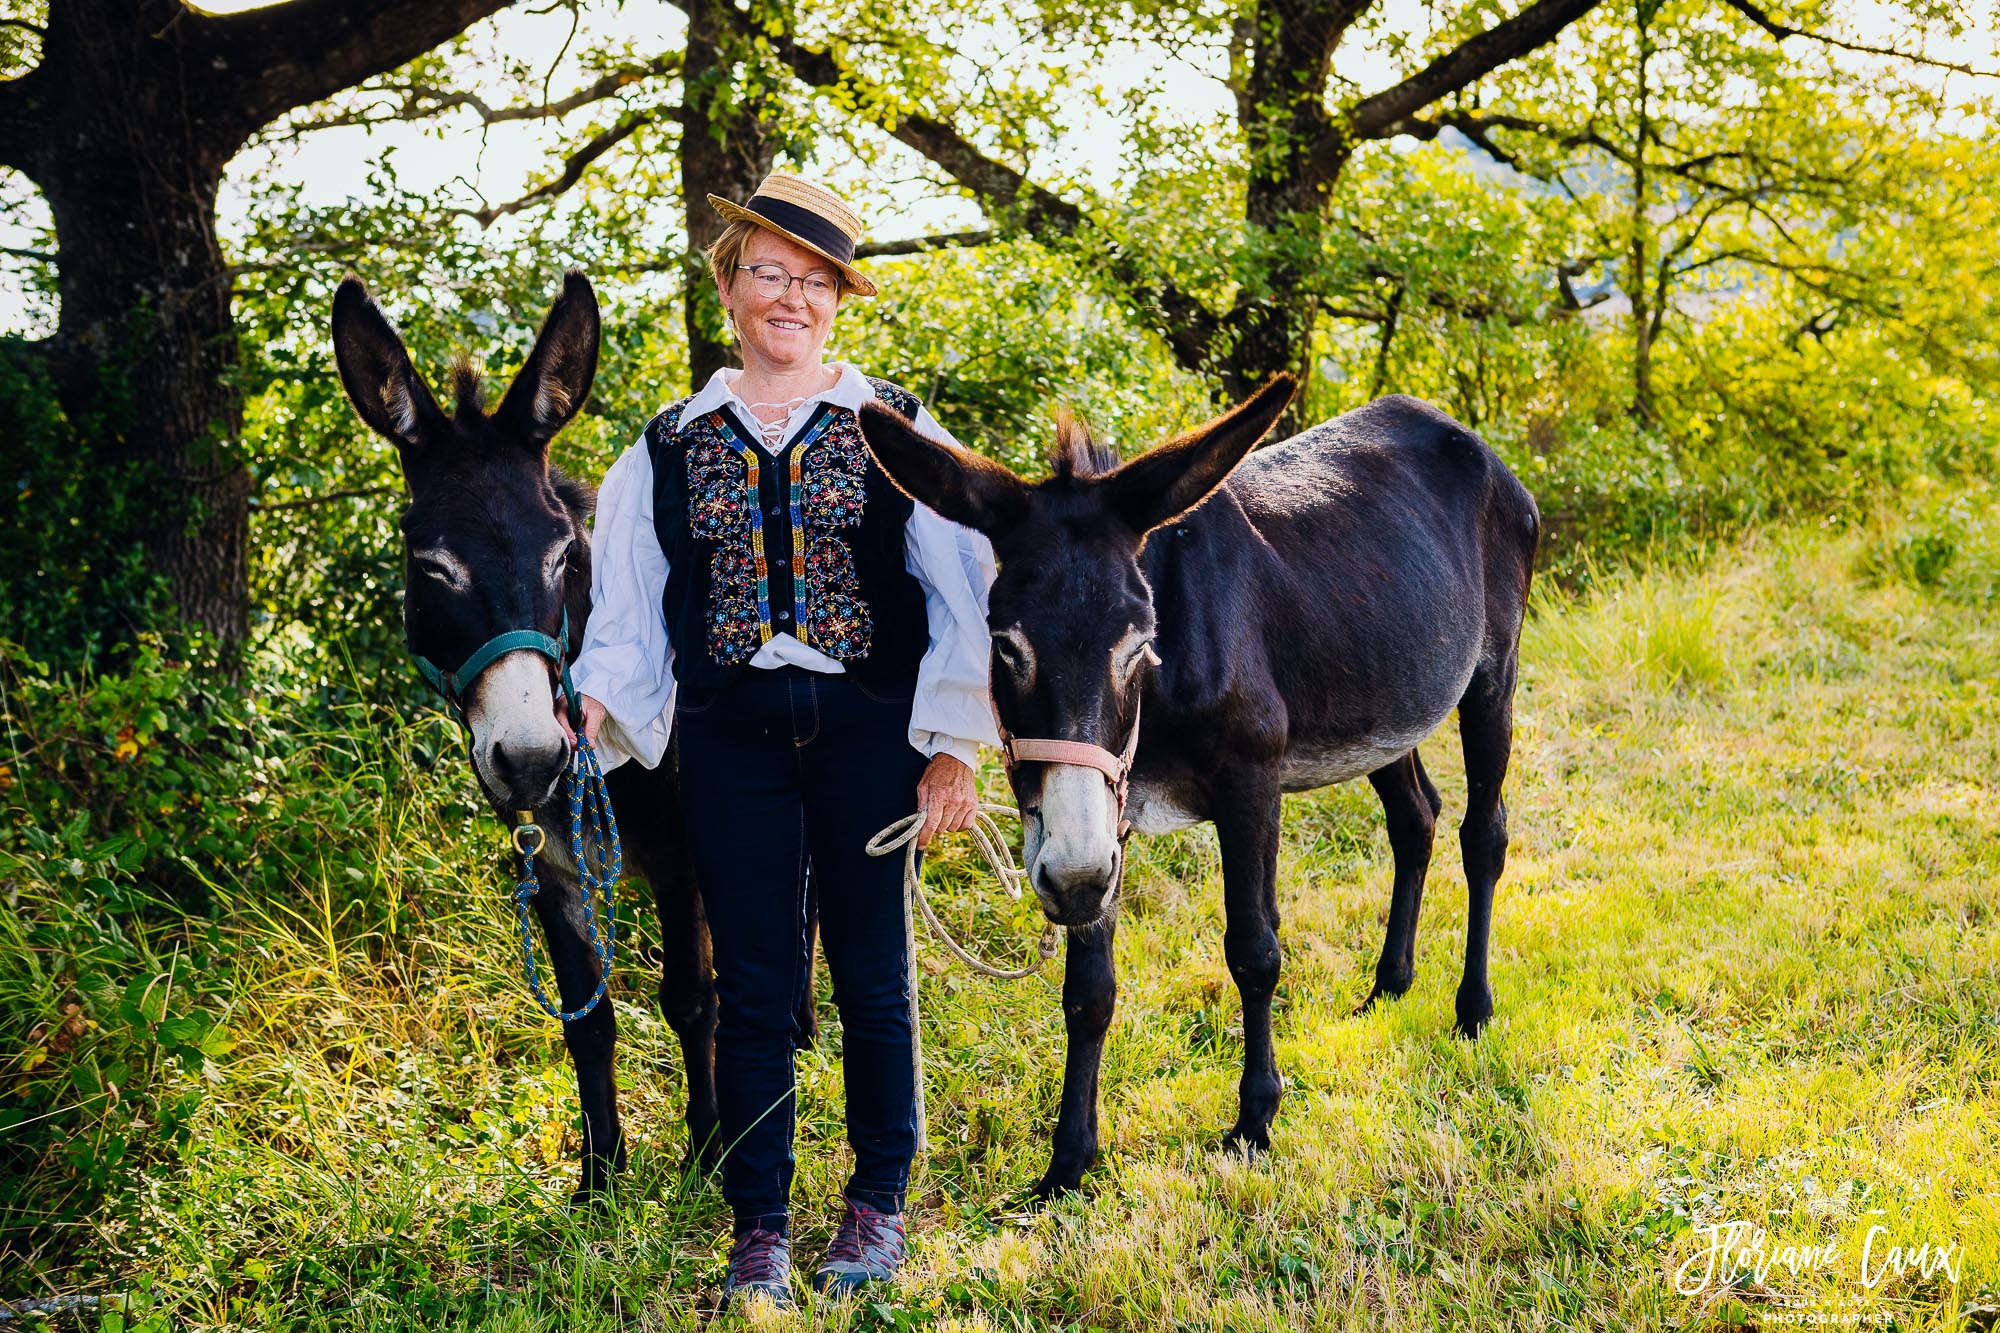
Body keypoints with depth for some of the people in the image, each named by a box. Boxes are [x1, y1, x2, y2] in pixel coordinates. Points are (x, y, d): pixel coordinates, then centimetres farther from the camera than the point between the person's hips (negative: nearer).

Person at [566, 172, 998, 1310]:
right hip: (733, 742, 1)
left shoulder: (899, 431, 4)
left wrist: (955, 747, -4)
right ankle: (761, 1227, 14)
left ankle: (880, 1204, 23)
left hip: (868, 734, -1)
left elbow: (963, 594, 2)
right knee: (754, 989, 4)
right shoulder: (668, 449, 10)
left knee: (872, 978, 6)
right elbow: (629, 610, 9)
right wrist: (594, 711, -9)